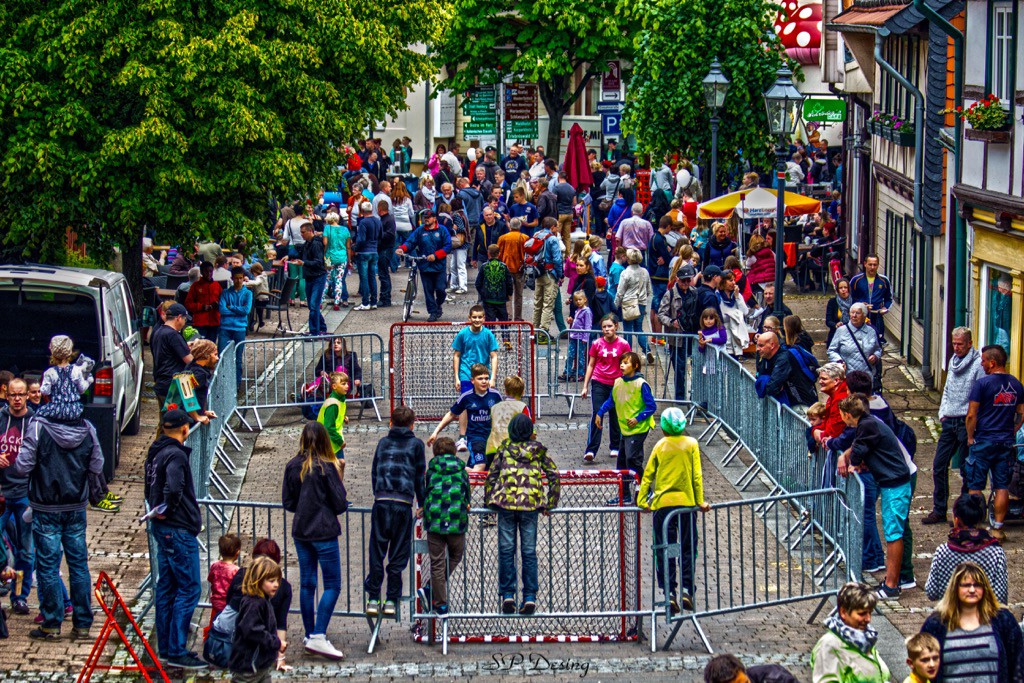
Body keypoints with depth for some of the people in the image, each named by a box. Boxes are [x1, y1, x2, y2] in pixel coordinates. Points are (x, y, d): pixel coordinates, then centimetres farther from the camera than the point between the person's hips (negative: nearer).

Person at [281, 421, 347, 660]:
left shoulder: (292, 467, 0)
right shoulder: (327, 467, -14)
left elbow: (287, 502, 7)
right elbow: (340, 504, -10)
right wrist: (339, 480, 5)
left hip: (300, 531, 5)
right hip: (324, 533, -5)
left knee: (306, 584, 13)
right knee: (332, 586, -2)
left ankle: (309, 635, 18)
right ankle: (318, 637, -13)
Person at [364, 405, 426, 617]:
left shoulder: (383, 443, 17)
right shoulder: (415, 444, 9)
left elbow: (374, 472, 18)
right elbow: (420, 476, 9)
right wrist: (422, 504, 17)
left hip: (381, 502, 2)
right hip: (403, 504, -2)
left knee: (376, 552, 5)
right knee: (398, 554, 4)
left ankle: (373, 599, 4)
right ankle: (391, 600, 3)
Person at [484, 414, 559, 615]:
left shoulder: (504, 449, 4)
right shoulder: (538, 451, 7)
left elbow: (491, 476, 1)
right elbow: (554, 476, 5)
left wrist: (488, 501, 9)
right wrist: (550, 504, 11)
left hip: (506, 503, -1)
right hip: (531, 505, 1)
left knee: (506, 551, 5)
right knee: (529, 552, 6)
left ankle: (507, 595, 0)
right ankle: (530, 597, 2)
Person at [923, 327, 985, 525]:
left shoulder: (978, 364, -12)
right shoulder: (953, 361, 12)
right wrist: (942, 412, 12)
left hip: (967, 422, -7)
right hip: (949, 421, 7)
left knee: (966, 469, 1)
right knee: (939, 465, 8)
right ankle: (939, 511, 16)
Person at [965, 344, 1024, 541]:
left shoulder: (982, 384, -13)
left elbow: (971, 415, -14)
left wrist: (970, 437, -2)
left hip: (983, 441, -5)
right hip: (1006, 442, 5)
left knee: (975, 487, 3)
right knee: (1002, 486, 9)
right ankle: (997, 527, 11)